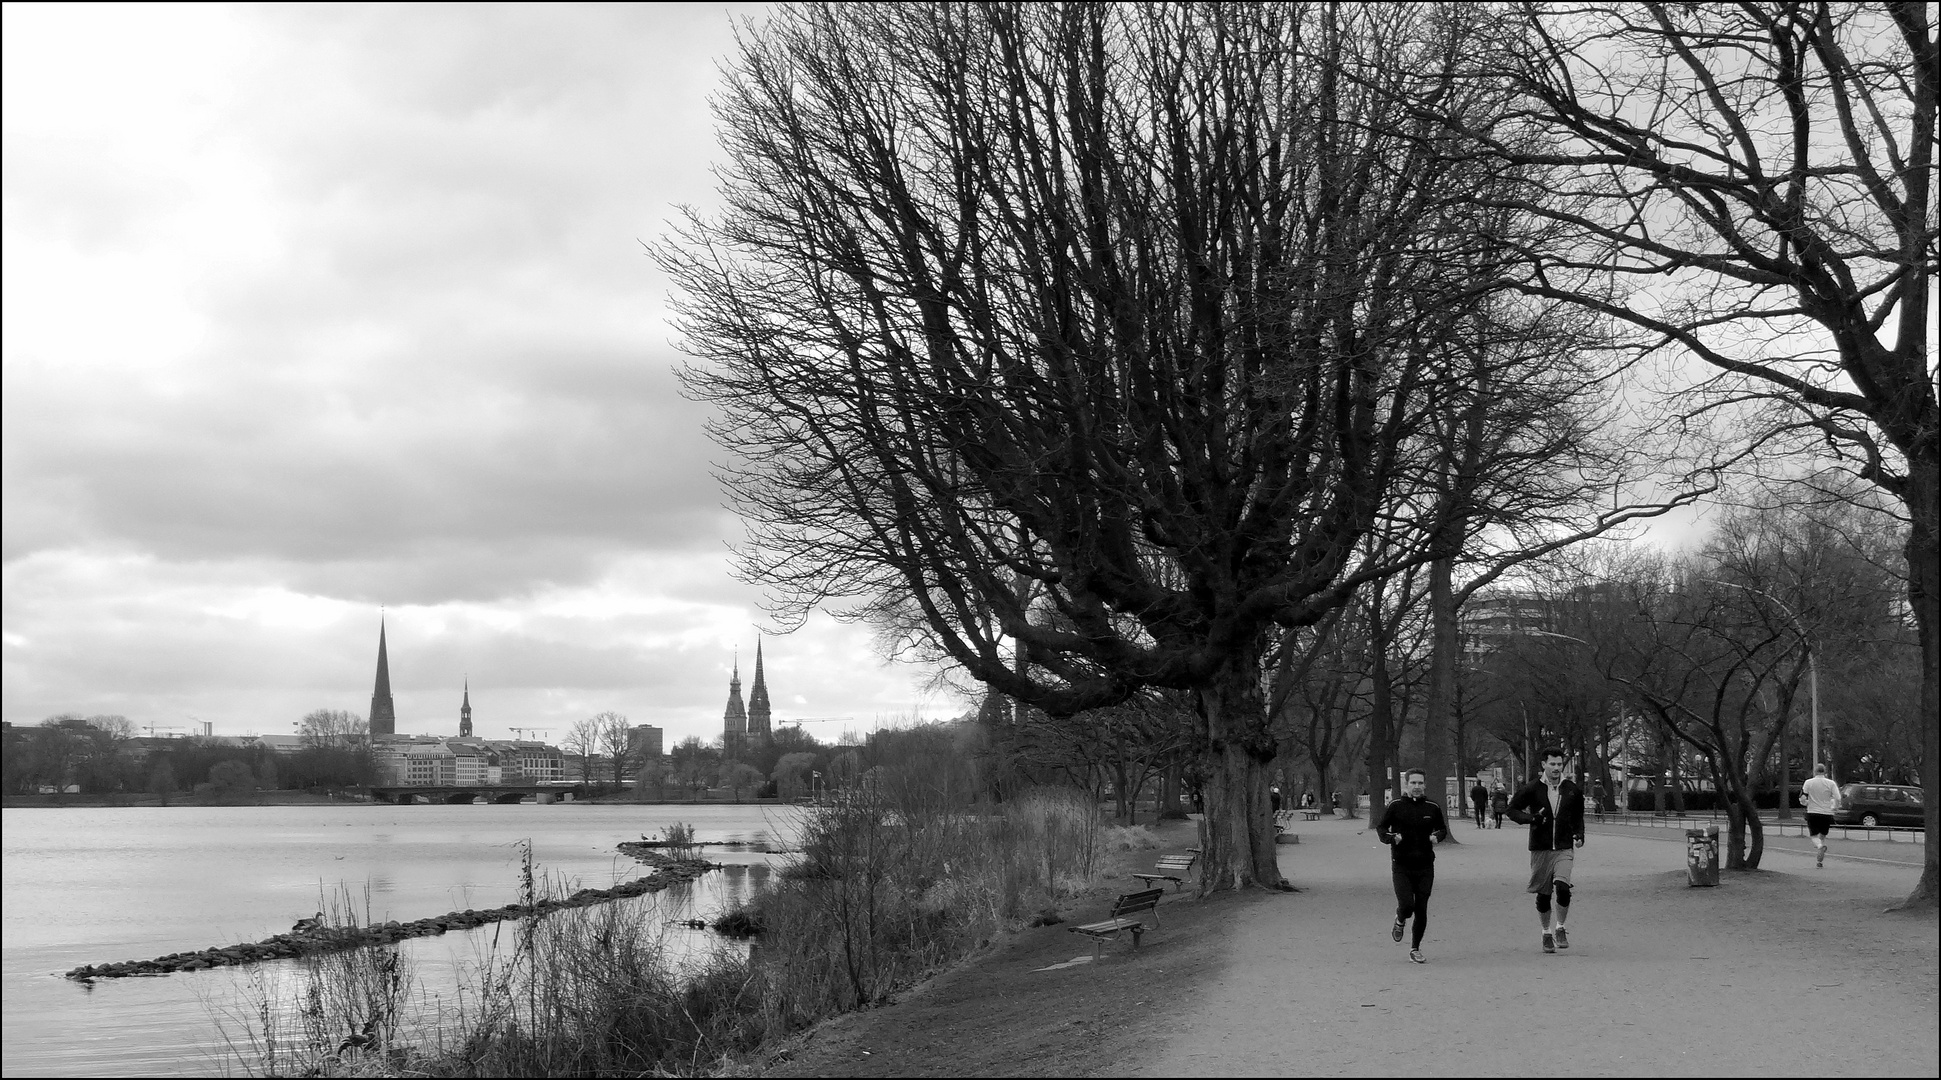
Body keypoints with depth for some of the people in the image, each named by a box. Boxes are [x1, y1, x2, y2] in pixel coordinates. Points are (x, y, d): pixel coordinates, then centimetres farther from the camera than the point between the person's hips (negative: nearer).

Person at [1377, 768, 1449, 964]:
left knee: (1421, 911, 4)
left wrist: (1437, 836, -5)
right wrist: (1391, 837, -15)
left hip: (1425, 867, 2)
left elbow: (1442, 828, 18)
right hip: (1401, 866, -2)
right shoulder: (1395, 806, -4)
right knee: (1407, 905, -16)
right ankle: (1400, 922, 21)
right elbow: (1380, 828, 6)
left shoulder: (1432, 807, 3)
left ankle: (1415, 949, 20)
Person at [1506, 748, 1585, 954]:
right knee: (1543, 895, 5)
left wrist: (1579, 835, 2)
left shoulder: (1571, 790, 5)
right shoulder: (1532, 789, -2)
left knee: (1563, 888, -19)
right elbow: (1512, 810, 2)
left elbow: (1578, 817, 18)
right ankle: (1547, 932, 26)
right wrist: (1532, 818, -14)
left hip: (1564, 849, 0)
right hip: (1540, 850, 0)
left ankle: (1560, 928, 2)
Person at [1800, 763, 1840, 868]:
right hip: (1827, 813, 1)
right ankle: (1820, 861, 14)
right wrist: (1834, 806, 13)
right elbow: (1838, 799, -8)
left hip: (1813, 813, -1)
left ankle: (1821, 846, -28)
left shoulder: (1808, 782, -2)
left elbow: (1802, 799, -8)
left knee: (1814, 836, 6)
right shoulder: (1831, 783, -1)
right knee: (1823, 836, 16)